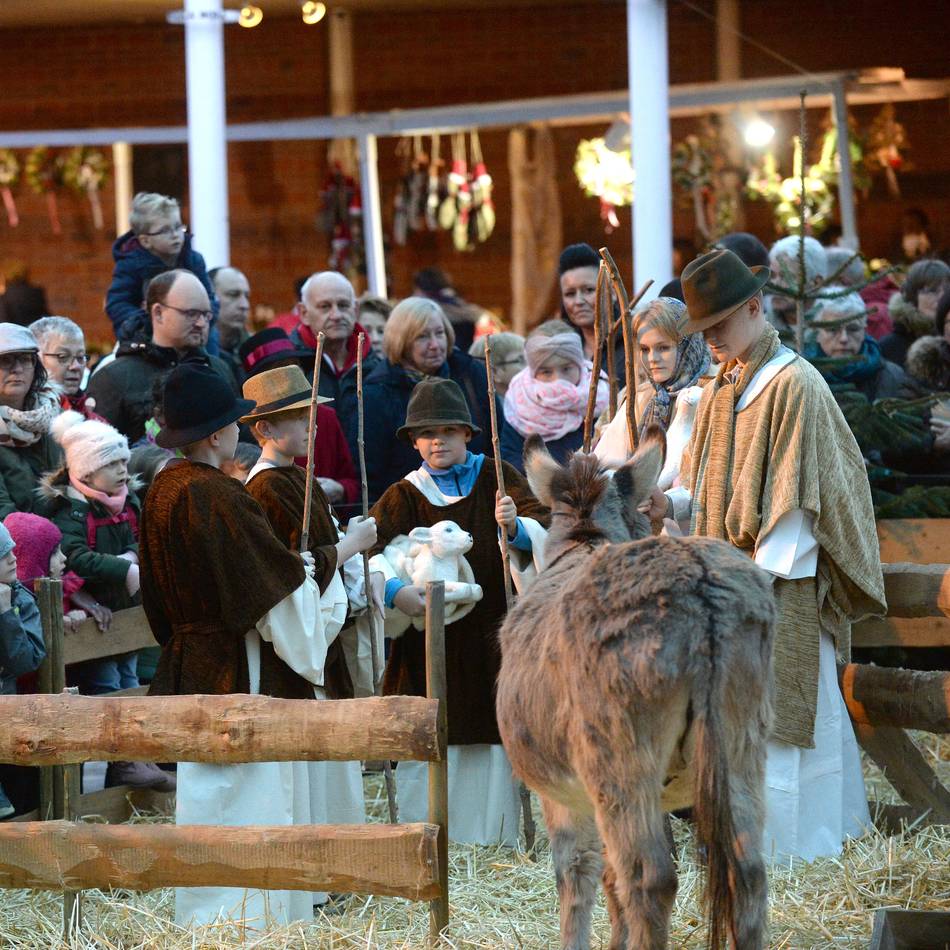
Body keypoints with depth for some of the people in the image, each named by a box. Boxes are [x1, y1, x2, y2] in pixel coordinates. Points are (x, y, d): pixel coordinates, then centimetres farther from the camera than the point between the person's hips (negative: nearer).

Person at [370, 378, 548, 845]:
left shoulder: (498, 479, 8)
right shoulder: (403, 497, 7)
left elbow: (543, 530, -8)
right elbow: (371, 552, -9)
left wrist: (516, 526, -31)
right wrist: (393, 591, -30)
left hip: (490, 637, 0)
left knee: (492, 748, -1)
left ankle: (494, 839, 9)